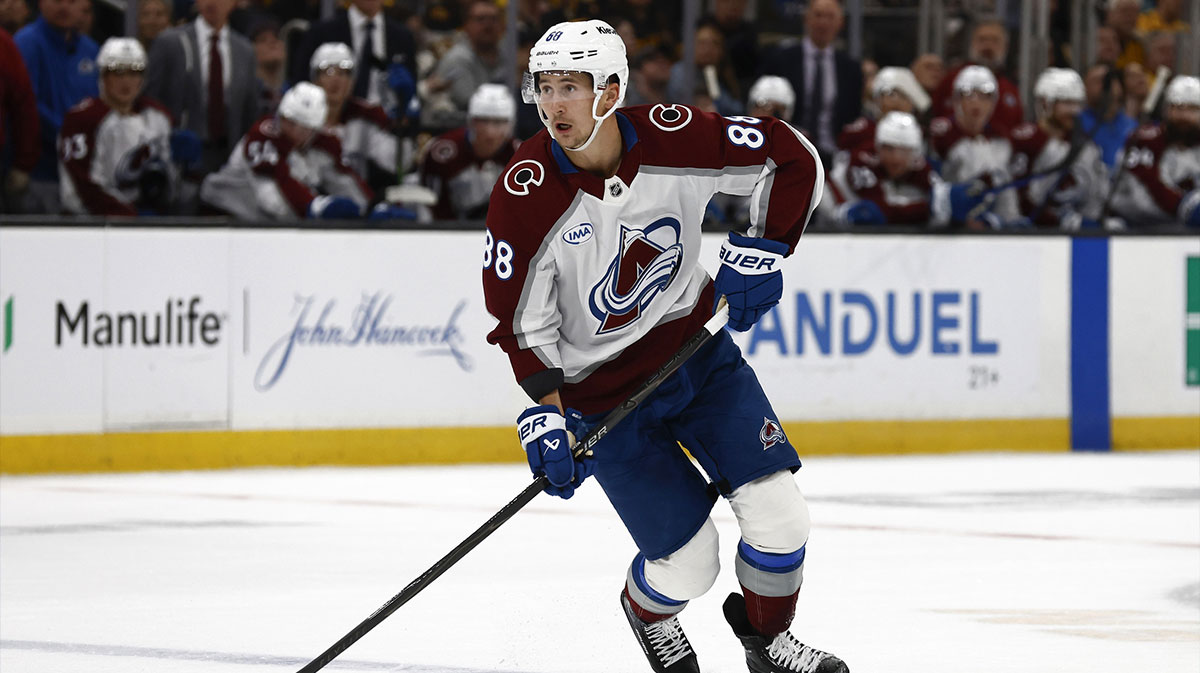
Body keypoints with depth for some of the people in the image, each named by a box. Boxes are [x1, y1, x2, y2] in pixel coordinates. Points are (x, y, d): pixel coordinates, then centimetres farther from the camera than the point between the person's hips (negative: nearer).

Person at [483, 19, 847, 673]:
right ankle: (646, 610, 32)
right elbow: (521, 320, -12)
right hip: (601, 391, -3)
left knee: (778, 514, -8)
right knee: (689, 564, -6)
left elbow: (794, 158, -4)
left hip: (695, 346, 3)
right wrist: (545, 417, -20)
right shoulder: (525, 195, -21)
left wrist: (760, 252, -10)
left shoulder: (674, 139, -17)